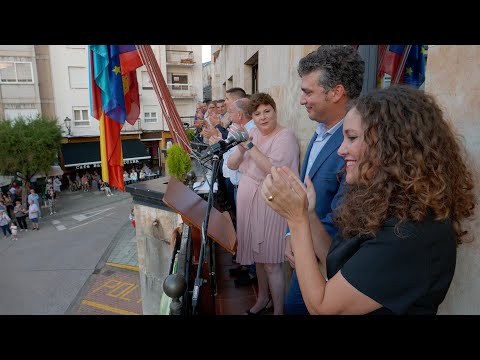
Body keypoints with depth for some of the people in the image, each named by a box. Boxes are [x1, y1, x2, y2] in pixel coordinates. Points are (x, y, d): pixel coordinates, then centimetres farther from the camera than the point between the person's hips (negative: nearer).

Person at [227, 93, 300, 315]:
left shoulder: (285, 136, -14)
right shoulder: (252, 134, 7)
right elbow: (231, 165, 4)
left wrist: (250, 146, -26)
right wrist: (241, 147, -15)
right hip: (248, 200, 7)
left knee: (271, 263, 1)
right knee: (257, 255, 20)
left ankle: (278, 311, 20)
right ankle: (262, 299, 40)